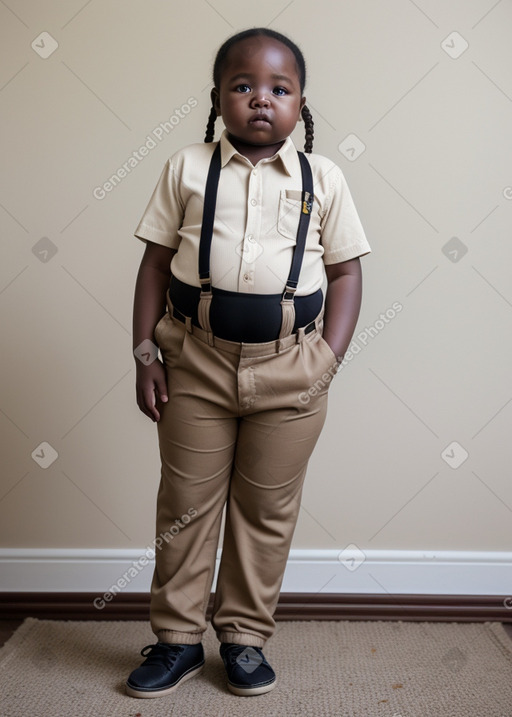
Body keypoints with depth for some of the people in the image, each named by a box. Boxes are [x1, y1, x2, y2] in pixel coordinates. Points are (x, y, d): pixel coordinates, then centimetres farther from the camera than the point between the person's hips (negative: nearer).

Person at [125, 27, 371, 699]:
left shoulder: (323, 178, 4)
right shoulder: (187, 169, 4)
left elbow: (346, 271, 5)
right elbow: (156, 263, 4)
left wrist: (327, 360, -4)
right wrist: (146, 354, -2)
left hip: (290, 370, 1)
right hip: (196, 361, 0)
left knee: (268, 510, 11)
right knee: (186, 504, 9)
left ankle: (245, 635, 30)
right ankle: (177, 638, 28)